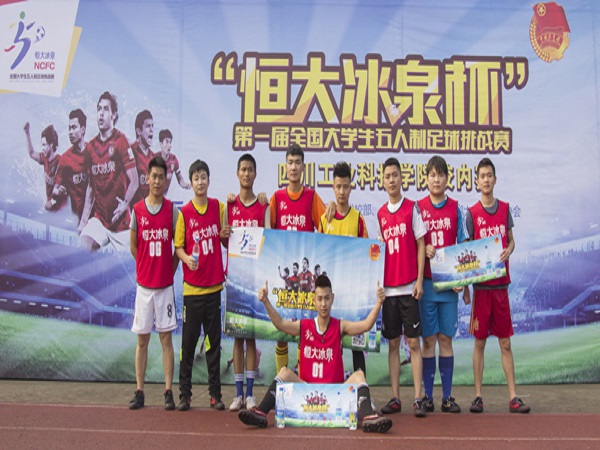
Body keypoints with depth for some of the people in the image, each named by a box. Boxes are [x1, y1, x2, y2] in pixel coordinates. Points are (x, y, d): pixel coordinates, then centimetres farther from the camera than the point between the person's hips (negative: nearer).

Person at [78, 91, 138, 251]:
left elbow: (134, 181, -8)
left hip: (121, 220, -4)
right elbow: (90, 187, 15)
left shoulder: (121, 141, -8)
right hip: (99, 217, 4)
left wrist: (125, 204, -23)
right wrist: (83, 221, 13)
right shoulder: (90, 147, 8)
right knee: (84, 247, -17)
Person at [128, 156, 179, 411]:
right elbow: (133, 246, 9)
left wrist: (169, 269, 2)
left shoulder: (172, 210, 1)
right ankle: (139, 391, 15)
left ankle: (169, 392, 10)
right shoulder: (137, 210, 2)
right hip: (144, 284, 1)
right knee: (142, 338, 7)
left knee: (166, 337, 4)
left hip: (165, 284, -1)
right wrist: (148, 268, 7)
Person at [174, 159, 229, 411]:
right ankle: (184, 394, 13)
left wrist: (225, 235, -9)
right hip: (192, 286, -2)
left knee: (214, 341, 8)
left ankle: (215, 394, 17)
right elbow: (178, 247, 1)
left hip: (214, 285, 2)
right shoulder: (184, 213, -2)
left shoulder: (219, 207, 5)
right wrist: (186, 258, -19)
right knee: (188, 341, 3)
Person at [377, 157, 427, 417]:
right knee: (393, 343, 7)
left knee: (413, 341, -2)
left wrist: (419, 280, -8)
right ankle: (395, 398, 13)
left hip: (409, 287, -4)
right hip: (388, 286, 4)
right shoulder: (380, 214, 11)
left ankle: (418, 398, 2)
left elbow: (421, 244, -1)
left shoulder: (412, 208, 1)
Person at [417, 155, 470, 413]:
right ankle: (427, 396, 11)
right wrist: (424, 250, -16)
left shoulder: (455, 208, 6)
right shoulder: (418, 208, 3)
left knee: (446, 339, 5)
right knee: (428, 339, 3)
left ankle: (447, 397, 13)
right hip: (426, 282, -1)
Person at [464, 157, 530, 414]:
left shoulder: (505, 208, 7)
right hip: (481, 284, -3)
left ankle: (513, 397, 13)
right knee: (479, 341, 4)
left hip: (501, 282, 3)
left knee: (505, 342, 7)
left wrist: (509, 250, -8)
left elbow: (511, 240, 15)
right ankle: (478, 396, 12)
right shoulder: (472, 213, -2)